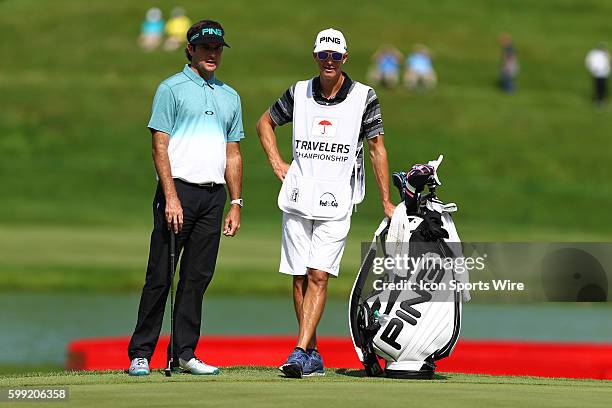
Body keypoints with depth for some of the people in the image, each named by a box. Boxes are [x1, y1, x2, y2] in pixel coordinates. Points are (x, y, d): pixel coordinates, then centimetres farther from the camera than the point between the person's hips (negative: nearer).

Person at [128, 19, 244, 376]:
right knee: (160, 276, -6)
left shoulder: (230, 97, 18)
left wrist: (236, 204, 12)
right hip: (179, 189, -5)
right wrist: (172, 198, -16)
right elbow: (160, 146, -7)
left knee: (198, 278, 5)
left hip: (214, 196, 6)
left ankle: (184, 353, 10)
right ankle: (141, 353, -3)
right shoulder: (172, 88, 0)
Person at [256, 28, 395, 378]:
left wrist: (386, 202, 2)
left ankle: (300, 352, -17)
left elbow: (377, 149, 3)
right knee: (300, 279, 4)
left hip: (336, 202, -3)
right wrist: (276, 162, 10)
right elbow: (266, 122, 22)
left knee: (319, 276, -13)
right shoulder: (299, 93, 5)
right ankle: (314, 356, 13)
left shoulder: (364, 96, -1)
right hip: (298, 198, 3)